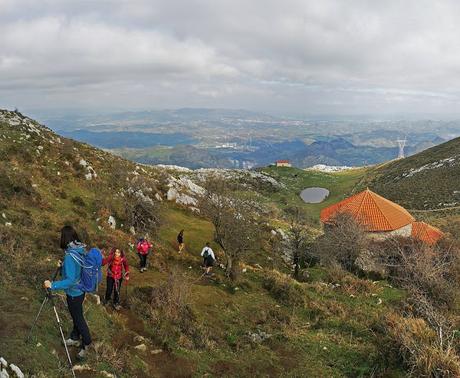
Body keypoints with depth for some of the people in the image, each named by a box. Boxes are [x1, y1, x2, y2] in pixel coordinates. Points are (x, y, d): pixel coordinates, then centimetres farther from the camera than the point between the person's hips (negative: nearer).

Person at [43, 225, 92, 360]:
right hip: (80, 290, 8)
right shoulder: (81, 250, -4)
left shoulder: (70, 256, -30)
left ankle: (86, 344, 26)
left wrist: (52, 285, -30)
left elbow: (70, 280, -32)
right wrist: (63, 266, 19)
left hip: (74, 293, -8)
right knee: (77, 316, 24)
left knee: (78, 319, 10)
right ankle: (75, 338, 43)